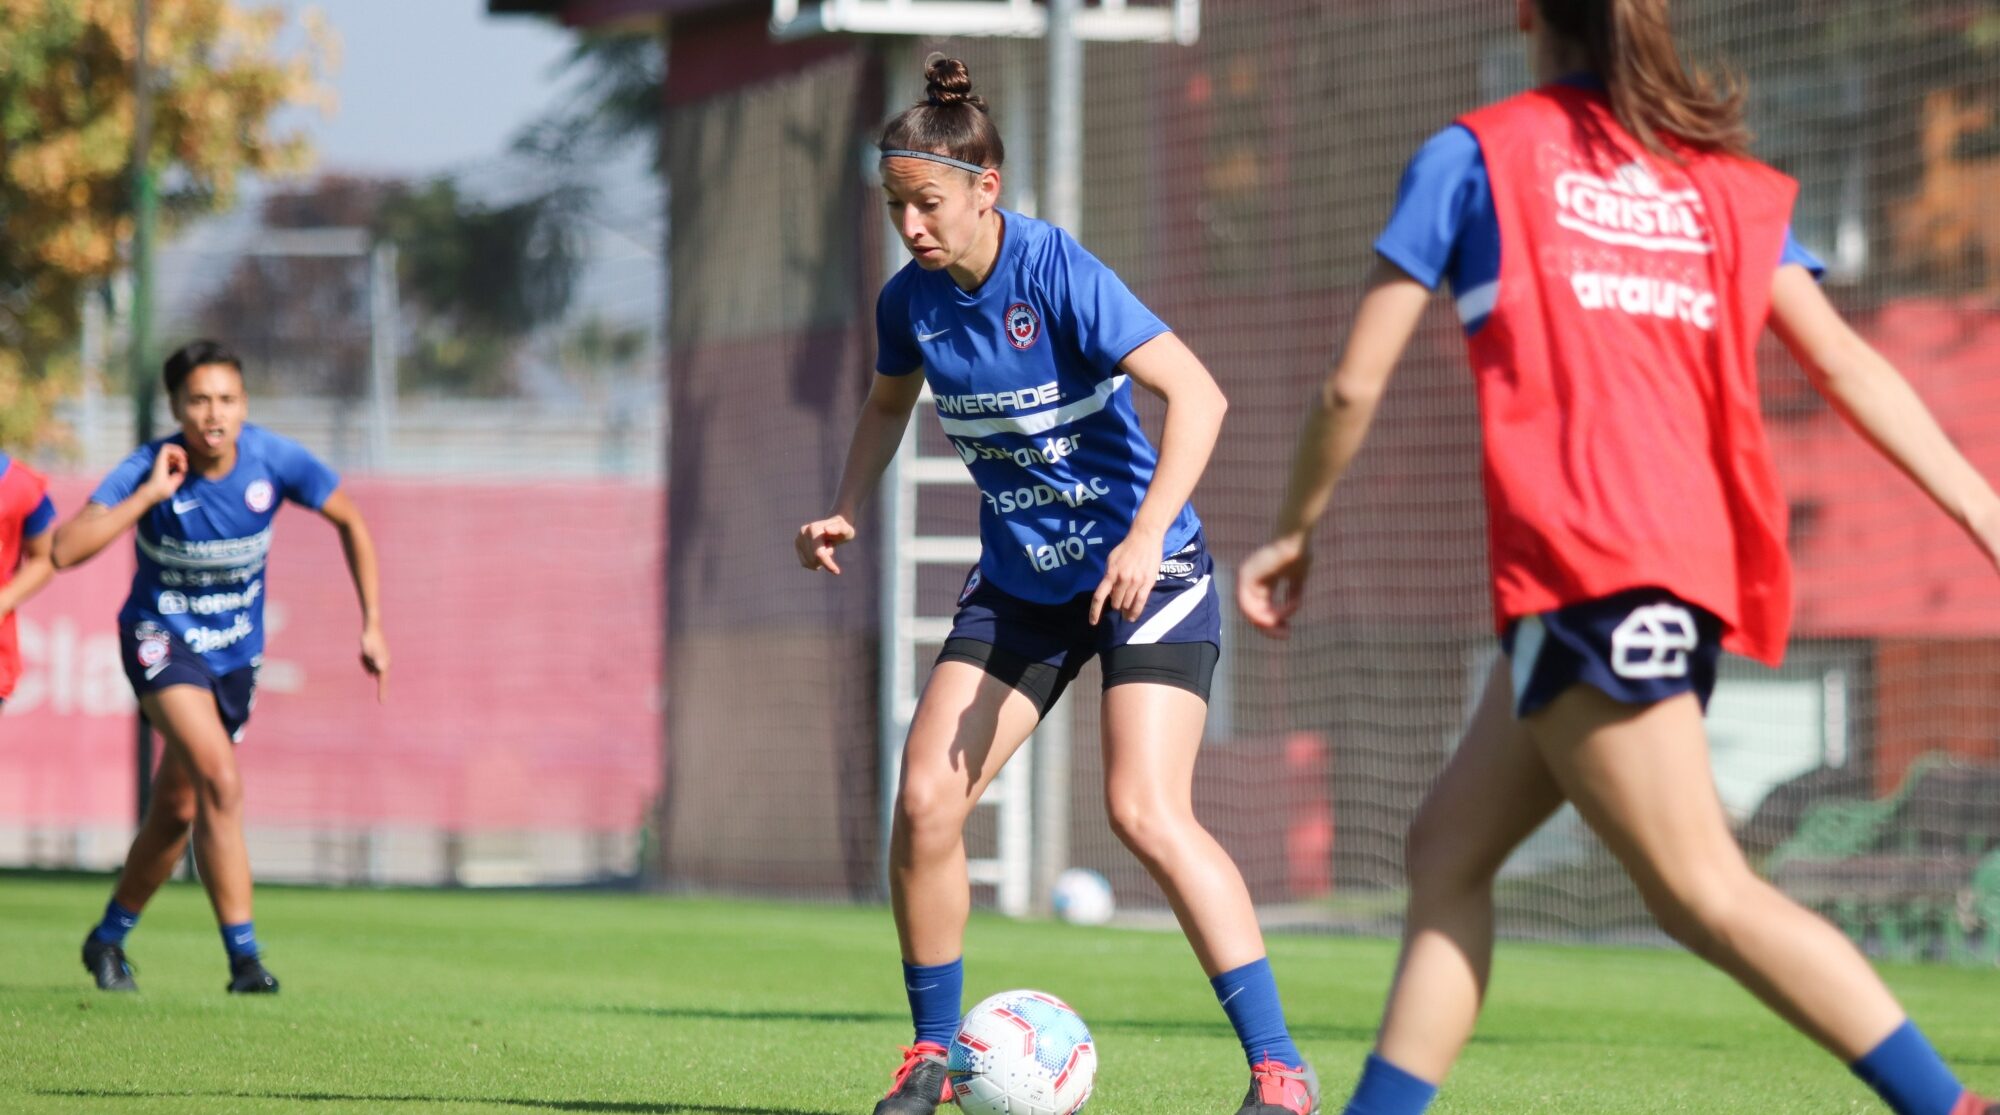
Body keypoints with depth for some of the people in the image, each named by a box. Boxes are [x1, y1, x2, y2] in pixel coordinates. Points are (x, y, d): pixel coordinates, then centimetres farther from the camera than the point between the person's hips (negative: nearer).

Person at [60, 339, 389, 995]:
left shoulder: (272, 460, -14)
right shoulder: (149, 469, -21)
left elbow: (350, 522, 3)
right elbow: (65, 551, -32)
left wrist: (372, 624, 1)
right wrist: (150, 494, -34)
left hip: (235, 652, 4)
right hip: (163, 640, -4)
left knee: (177, 814, 11)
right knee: (220, 782, -25)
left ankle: (108, 939, 34)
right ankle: (243, 956, -22)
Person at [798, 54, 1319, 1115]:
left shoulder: (1057, 273, -20)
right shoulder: (910, 301, -1)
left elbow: (1196, 394, -27)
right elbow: (887, 406, 22)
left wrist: (1147, 532, -37)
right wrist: (845, 510, 5)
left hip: (1142, 572, -6)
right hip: (1018, 581, 6)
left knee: (1146, 813, -20)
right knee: (924, 798, -6)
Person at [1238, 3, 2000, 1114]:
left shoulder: (1475, 155, 4)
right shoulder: (1725, 180, 17)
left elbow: (1354, 383, 4)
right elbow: (1848, 365, 7)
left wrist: (1295, 529, 19)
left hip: (1580, 562, -7)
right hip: (1696, 560, 7)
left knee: (1704, 892, -9)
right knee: (1448, 848, 15)